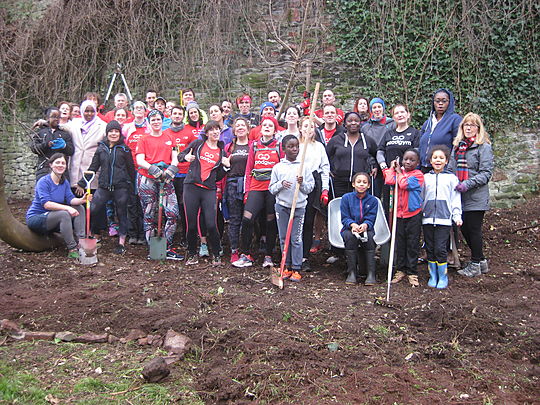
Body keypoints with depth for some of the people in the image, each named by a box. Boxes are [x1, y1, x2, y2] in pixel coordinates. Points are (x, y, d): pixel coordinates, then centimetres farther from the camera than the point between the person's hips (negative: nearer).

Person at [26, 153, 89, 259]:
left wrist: (81, 200, -28)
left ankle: (80, 242, -15)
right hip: (35, 218, -7)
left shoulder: (65, 182, 7)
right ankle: (72, 250, -30)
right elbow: (46, 204, -27)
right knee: (64, 214, -32)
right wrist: (67, 208, -36)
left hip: (52, 218, 8)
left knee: (79, 208, -8)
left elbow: (71, 199, -6)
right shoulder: (43, 182, -16)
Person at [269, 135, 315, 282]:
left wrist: (302, 183, -15)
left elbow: (310, 188, 5)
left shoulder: (304, 167, 4)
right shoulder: (277, 167, 5)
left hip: (299, 206, -1)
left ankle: (296, 269, 5)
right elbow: (271, 188, 7)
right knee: (283, 238, 6)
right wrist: (281, 184, -12)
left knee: (296, 239, -2)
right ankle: (287, 267, 18)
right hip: (282, 206, 1)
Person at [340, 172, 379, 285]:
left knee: (369, 236, -34)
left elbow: (371, 219, -5)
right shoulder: (346, 198, 1)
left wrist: (365, 225, -29)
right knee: (350, 236, -35)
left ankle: (371, 274, -29)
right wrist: (353, 225, -26)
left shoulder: (373, 200, 3)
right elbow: (344, 218, -4)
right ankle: (352, 273, -28)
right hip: (349, 228, 0)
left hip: (365, 228, 1)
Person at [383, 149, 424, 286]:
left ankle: (412, 273, 11)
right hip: (399, 213, 4)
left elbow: (404, 184, -21)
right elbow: (389, 181, -11)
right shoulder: (399, 171, 9)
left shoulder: (418, 175, -6)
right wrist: (392, 167, 0)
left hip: (413, 214, -4)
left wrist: (399, 171, -7)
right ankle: (401, 270, 20)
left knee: (412, 244, 3)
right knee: (400, 244, 10)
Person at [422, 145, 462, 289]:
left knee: (440, 249, -7)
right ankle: (433, 276, 19)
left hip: (444, 219, -3)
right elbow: (420, 197, 15)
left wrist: (457, 215, -1)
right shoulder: (425, 178, 11)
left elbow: (455, 198, 6)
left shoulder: (451, 178, 7)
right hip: (427, 219, 3)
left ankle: (443, 277, 8)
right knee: (430, 249, 7)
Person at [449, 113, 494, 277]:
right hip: (460, 196, 7)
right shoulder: (457, 146, 14)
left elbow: (486, 173, -11)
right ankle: (481, 260, 27)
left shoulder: (483, 147, -5)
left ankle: (475, 265, 14)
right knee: (464, 228, 11)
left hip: (476, 197, -6)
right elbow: (452, 168, 20)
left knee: (474, 230, 1)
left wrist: (468, 184, -21)